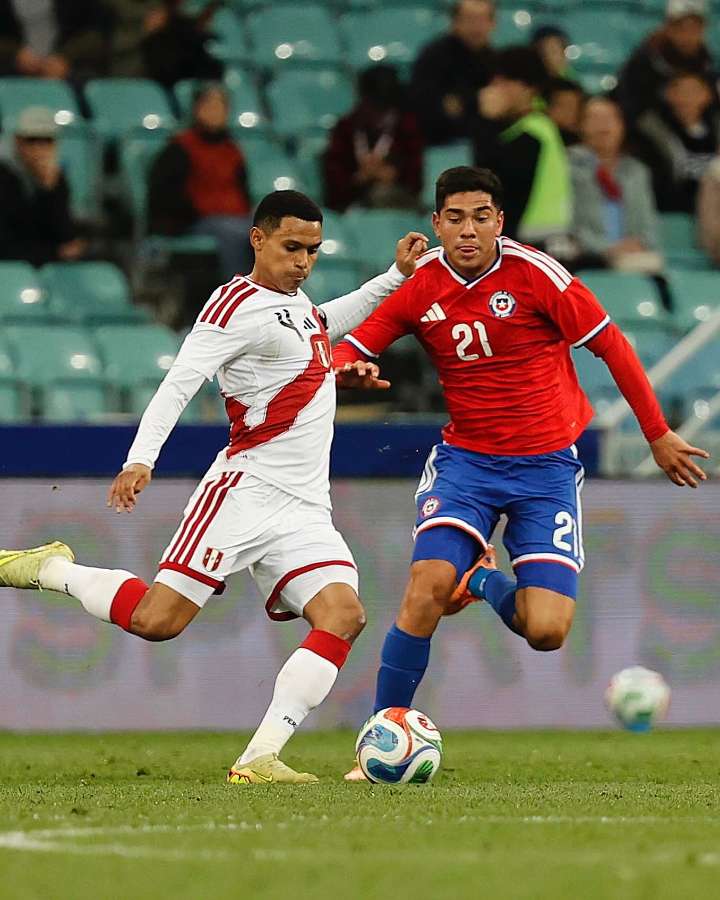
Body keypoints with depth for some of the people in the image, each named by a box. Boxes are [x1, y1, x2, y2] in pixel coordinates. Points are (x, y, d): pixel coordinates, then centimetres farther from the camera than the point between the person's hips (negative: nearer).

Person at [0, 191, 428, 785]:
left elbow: (327, 325, 45)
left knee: (344, 615, -16)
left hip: (305, 511, 8)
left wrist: (396, 276, 39)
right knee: (157, 620, -15)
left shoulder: (296, 303, 20)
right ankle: (54, 570, 15)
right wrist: (140, 459, -30)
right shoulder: (238, 304, -8)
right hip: (247, 491, -8)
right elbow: (179, 384, -17)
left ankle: (259, 759, -21)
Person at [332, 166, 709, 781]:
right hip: (465, 459, 1)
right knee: (429, 584, -24)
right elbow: (353, 348, 6)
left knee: (546, 632, -13)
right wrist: (347, 365, -20)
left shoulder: (535, 274, -12)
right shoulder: (420, 286, -3)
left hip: (547, 465, -1)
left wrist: (658, 436, 2)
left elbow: (611, 346, -3)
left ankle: (485, 582, 23)